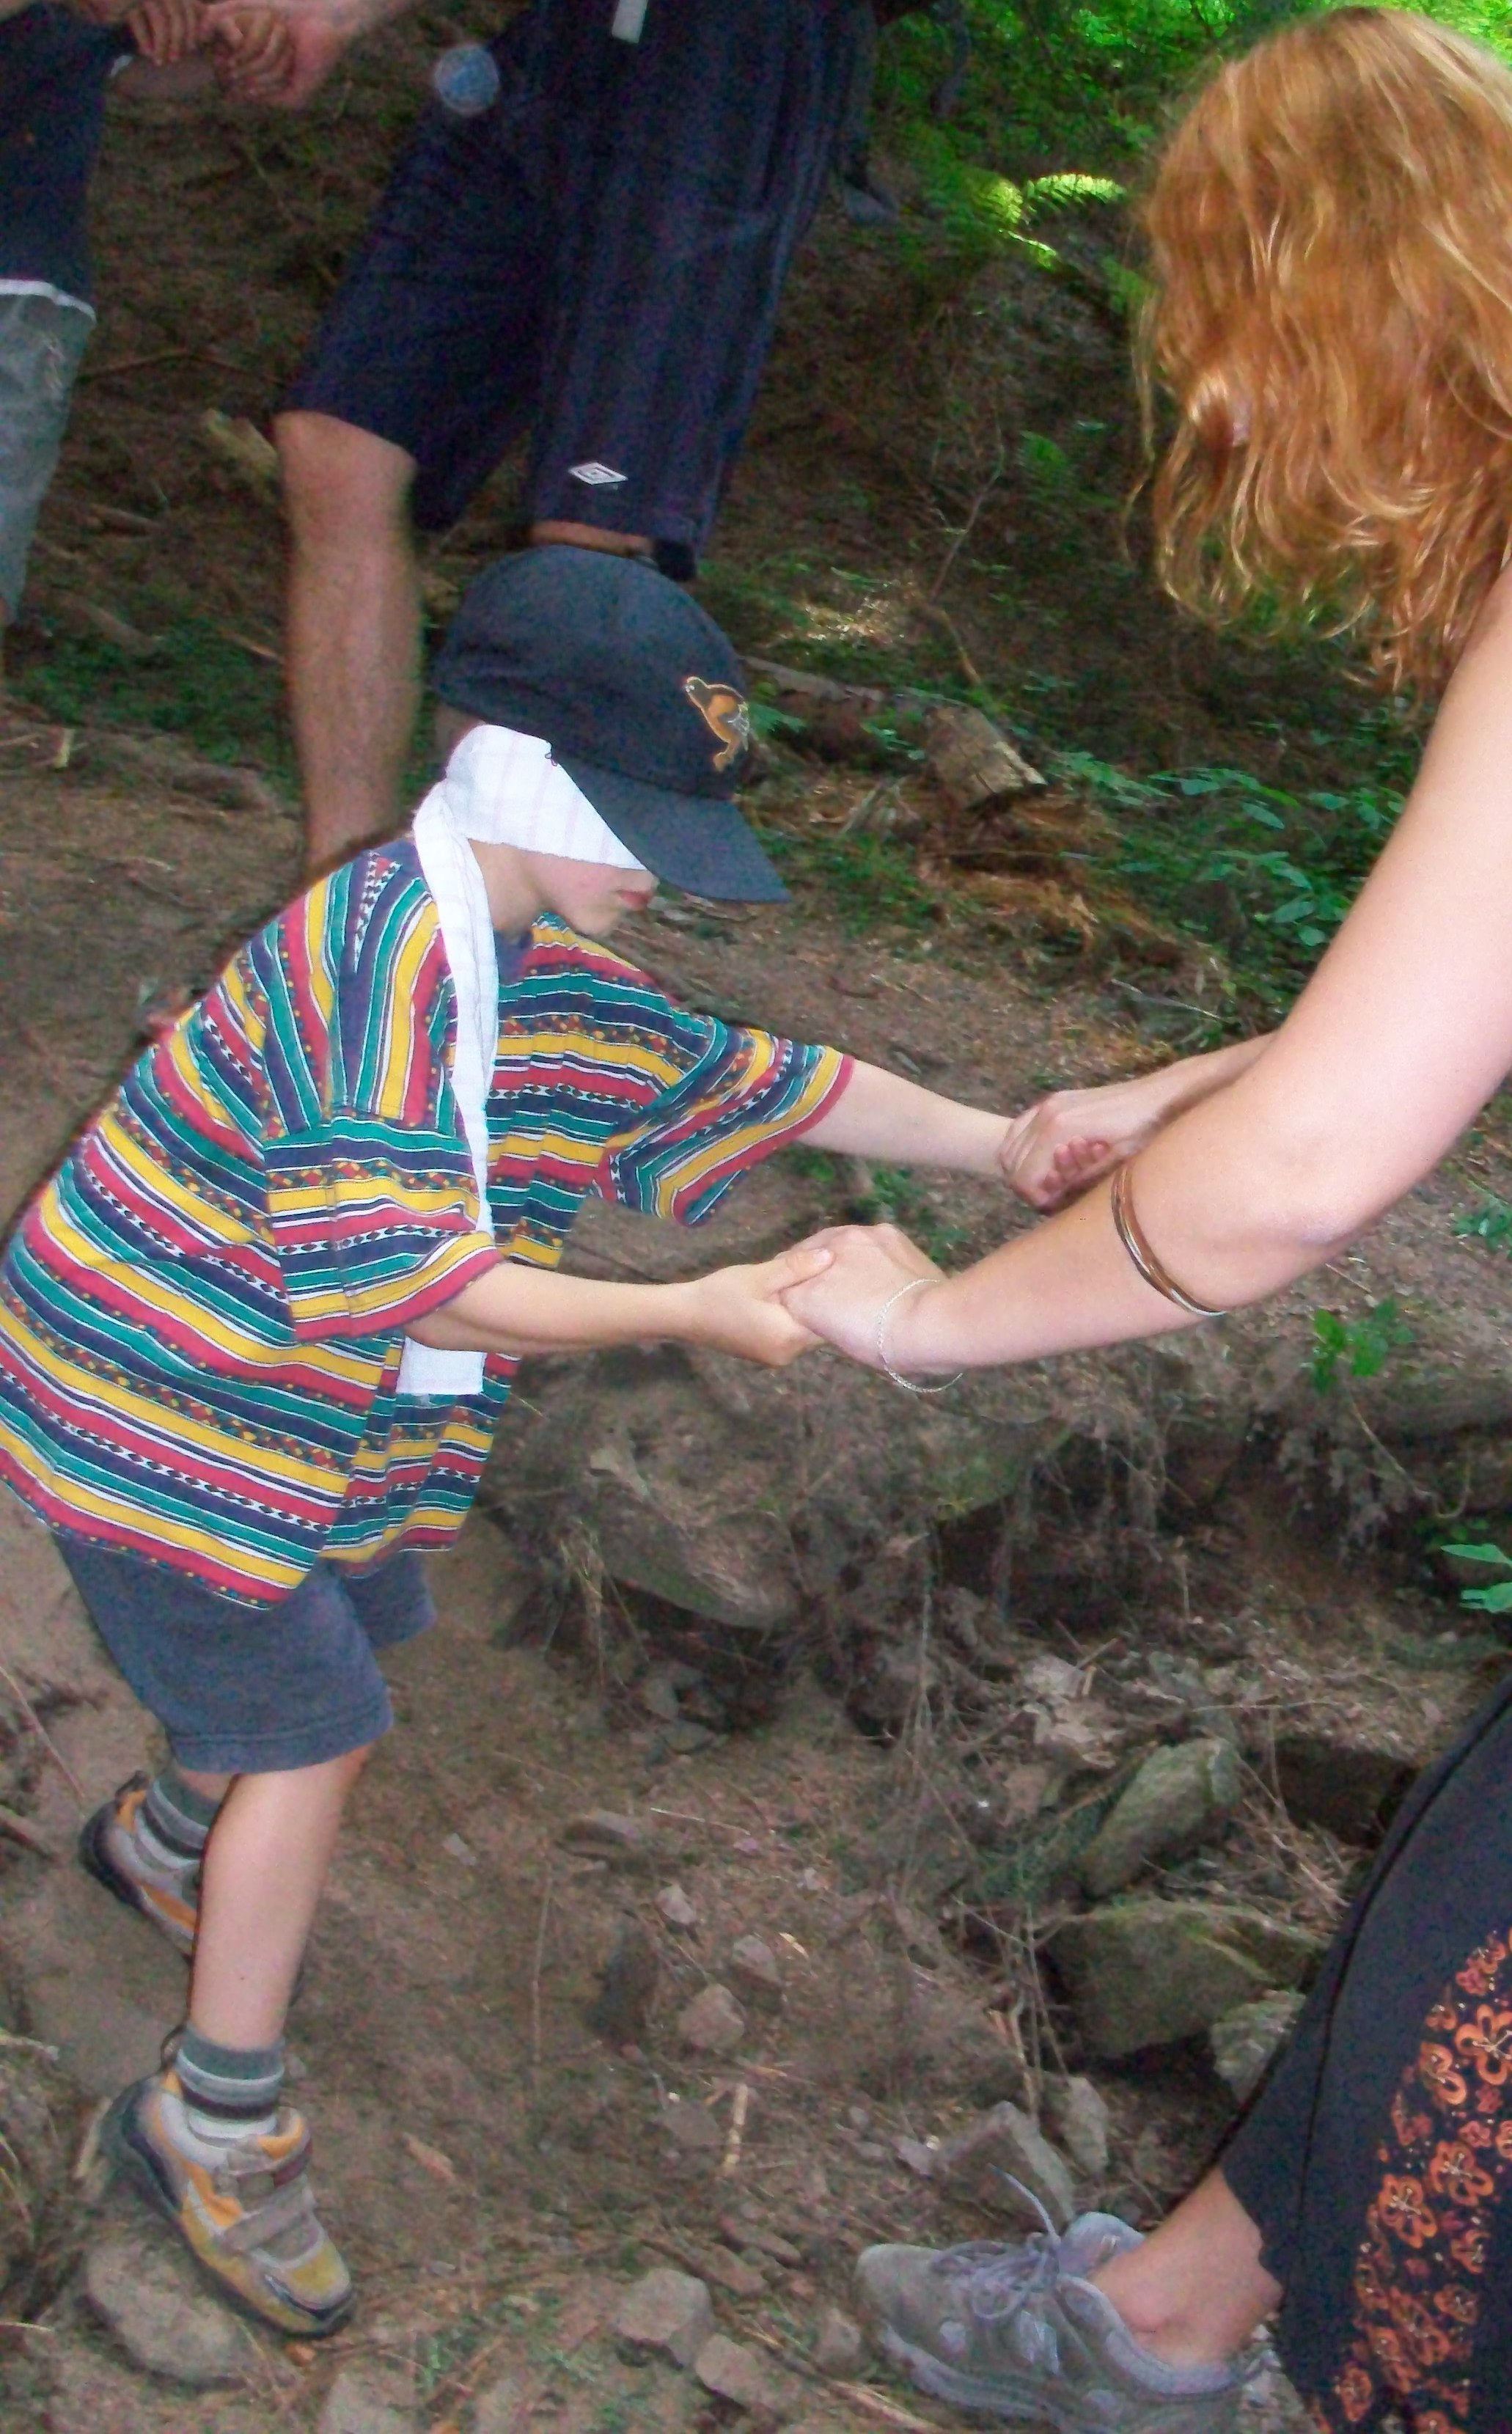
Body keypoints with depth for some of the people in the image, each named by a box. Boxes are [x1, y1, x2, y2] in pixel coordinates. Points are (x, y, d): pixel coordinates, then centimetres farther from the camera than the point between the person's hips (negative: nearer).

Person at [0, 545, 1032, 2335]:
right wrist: (697, 1311, -38)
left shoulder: (555, 978, 1)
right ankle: (218, 2124, 14)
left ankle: (166, 1840, 52)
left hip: (301, 1408, 9)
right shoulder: (388, 950, -30)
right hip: (159, 1406, -9)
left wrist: (1015, 1146, 3)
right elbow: (397, 1273, -36)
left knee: (349, 1629, 22)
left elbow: (774, 1084, 9)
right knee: (313, 1722, -5)